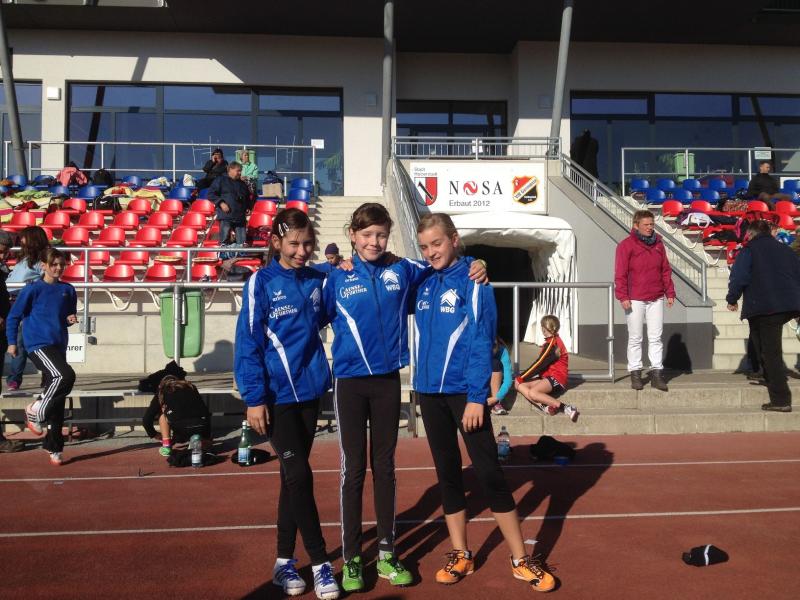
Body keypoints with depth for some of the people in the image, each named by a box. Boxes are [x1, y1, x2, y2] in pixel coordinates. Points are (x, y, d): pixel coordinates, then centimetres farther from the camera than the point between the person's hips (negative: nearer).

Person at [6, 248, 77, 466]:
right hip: (38, 344, -5)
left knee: (57, 401, 6)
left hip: (59, 346, 5)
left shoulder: (68, 290, 10)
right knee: (66, 375, -29)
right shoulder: (33, 289, -3)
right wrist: (12, 342, 1)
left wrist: (71, 319, 1)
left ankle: (54, 448, 17)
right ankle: (36, 411, -5)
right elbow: (13, 317, 3)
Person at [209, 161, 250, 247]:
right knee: (224, 241, -5)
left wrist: (247, 207, 15)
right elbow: (211, 194, -2)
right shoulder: (221, 180, 3)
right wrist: (221, 203, -13)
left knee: (242, 242, 2)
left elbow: (247, 197, 33)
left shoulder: (242, 183, 20)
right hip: (226, 217, -5)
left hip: (240, 217, 5)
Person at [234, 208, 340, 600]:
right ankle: (319, 562, 6)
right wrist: (254, 398, -13)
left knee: (293, 477, 12)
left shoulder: (317, 280, 4)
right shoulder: (261, 283, -8)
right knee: (299, 476, -6)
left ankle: (285, 560, 23)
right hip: (278, 396, -5)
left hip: (309, 391, 5)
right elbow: (248, 343, -9)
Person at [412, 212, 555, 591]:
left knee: (489, 472, -2)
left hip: (465, 392, -5)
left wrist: (477, 396, -18)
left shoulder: (472, 282, -8)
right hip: (429, 392, 5)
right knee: (447, 473, 12)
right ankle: (460, 554, 23)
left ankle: (521, 559, 8)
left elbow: (482, 343, -12)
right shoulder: (422, 285, 8)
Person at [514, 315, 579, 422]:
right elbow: (540, 364, 16)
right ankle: (545, 407, -20)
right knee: (518, 385, -3)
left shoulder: (552, 344, -13)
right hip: (547, 377, 10)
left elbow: (539, 364, -15)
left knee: (532, 393, -31)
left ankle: (565, 407, -25)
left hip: (555, 378, -10)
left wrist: (522, 377, -8)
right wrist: (522, 377, 8)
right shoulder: (555, 340, 17)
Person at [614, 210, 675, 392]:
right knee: (635, 339, 4)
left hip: (656, 299, 4)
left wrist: (670, 293, 9)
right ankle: (635, 374, 11)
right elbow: (620, 273, -8)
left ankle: (657, 374, 10)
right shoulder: (626, 245, -5)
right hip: (634, 300, -4)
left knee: (656, 337, 5)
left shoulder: (658, 244, 10)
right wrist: (623, 296, -15)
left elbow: (666, 270, 14)